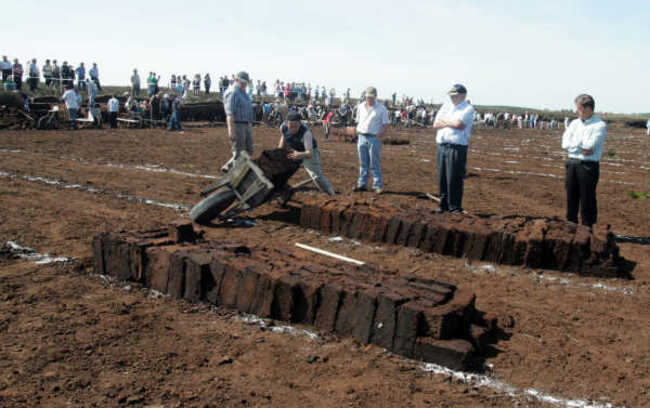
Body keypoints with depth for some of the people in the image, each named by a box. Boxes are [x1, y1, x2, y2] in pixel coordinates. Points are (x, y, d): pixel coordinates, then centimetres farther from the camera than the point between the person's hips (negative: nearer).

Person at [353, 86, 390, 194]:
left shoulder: (381, 108, -4)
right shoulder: (361, 106, 10)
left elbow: (385, 124, -2)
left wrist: (378, 135, -12)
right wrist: (358, 133, 8)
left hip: (374, 138, -4)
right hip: (361, 137, 4)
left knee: (375, 163, -2)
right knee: (363, 163, 11)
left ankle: (378, 185, 4)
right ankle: (362, 184, 18)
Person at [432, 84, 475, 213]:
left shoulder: (468, 108, -1)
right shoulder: (446, 106, 19)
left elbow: (459, 124, -17)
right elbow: (435, 124, 9)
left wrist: (444, 120, -1)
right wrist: (451, 123, -4)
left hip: (457, 148, -6)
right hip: (442, 146, 6)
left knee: (454, 179, -6)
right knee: (442, 178, 8)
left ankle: (455, 207, 2)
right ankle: (444, 205, 18)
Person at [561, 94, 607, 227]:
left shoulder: (600, 125, -6)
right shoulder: (574, 123, 11)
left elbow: (590, 145, -18)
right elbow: (565, 144, -1)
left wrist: (574, 142, -6)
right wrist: (582, 149, -11)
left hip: (588, 165, -5)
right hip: (572, 164, 6)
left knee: (587, 201, 1)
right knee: (571, 198, 12)